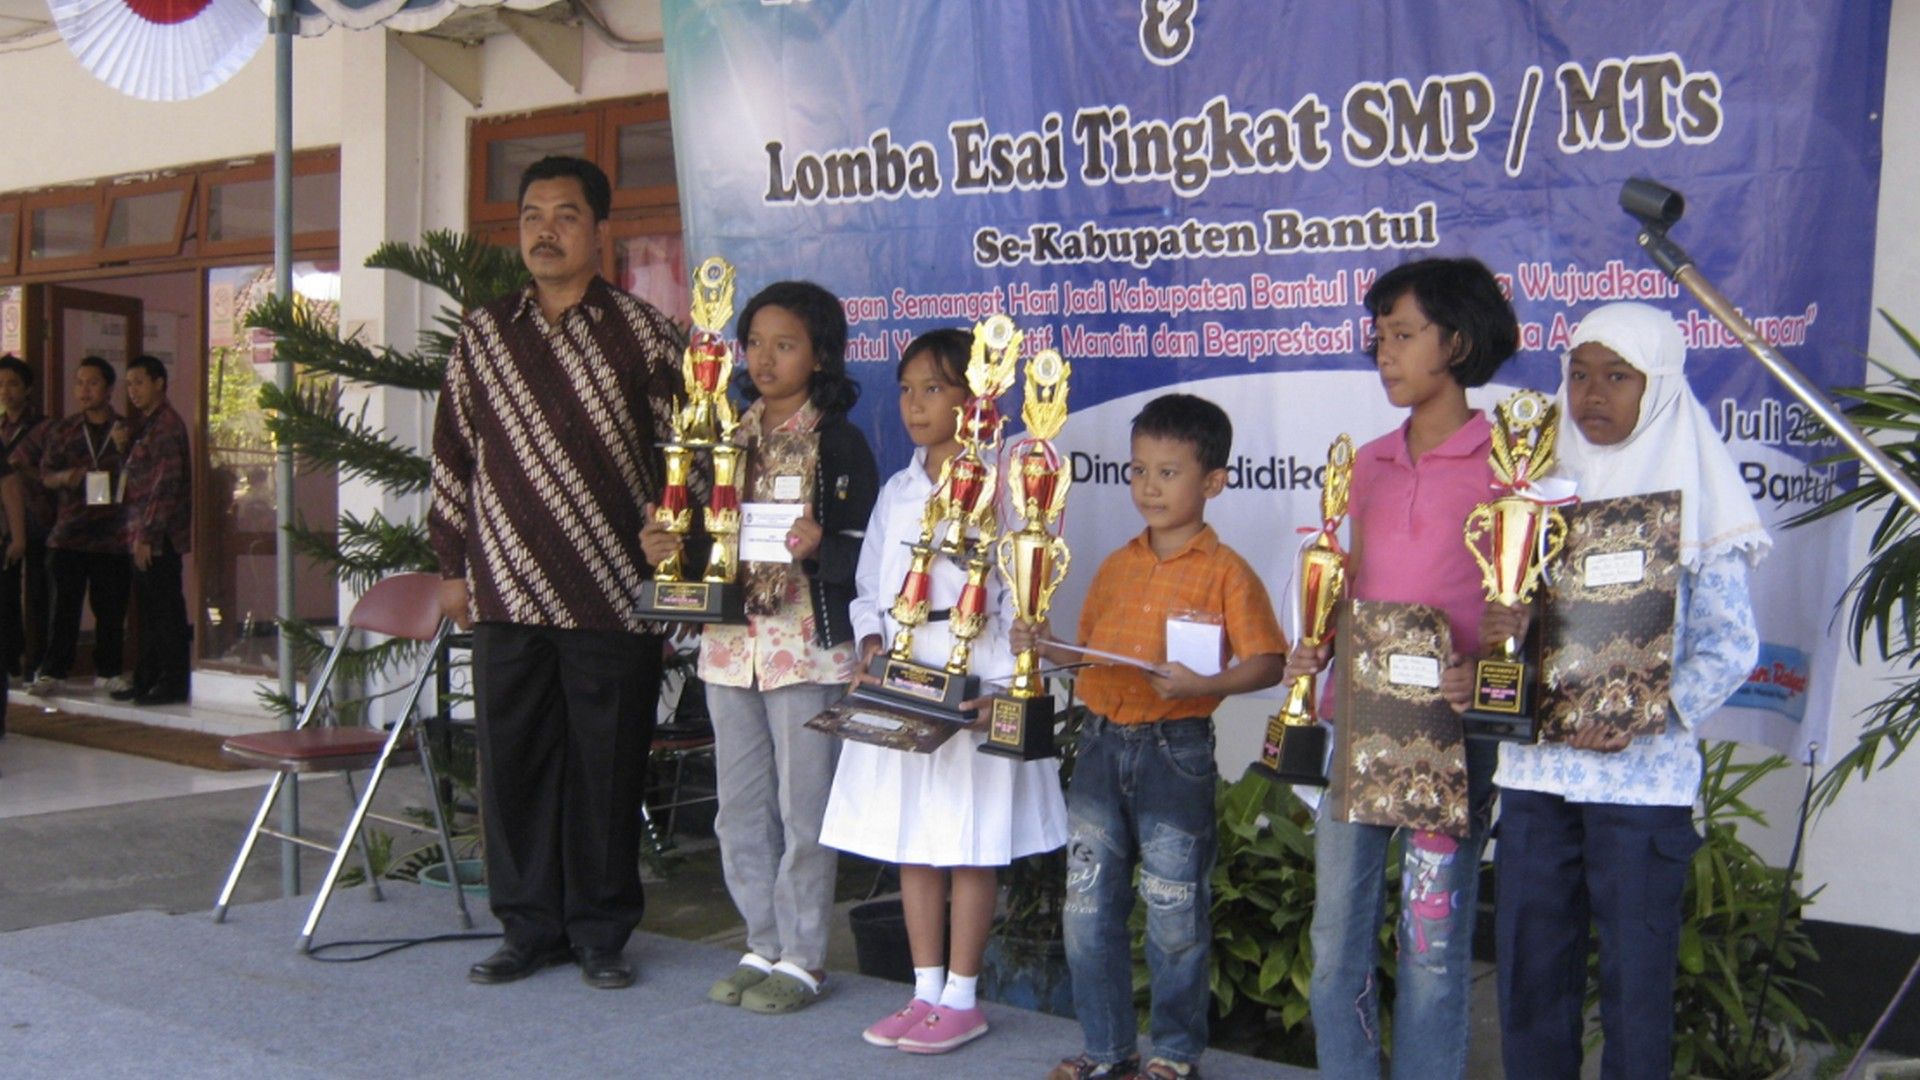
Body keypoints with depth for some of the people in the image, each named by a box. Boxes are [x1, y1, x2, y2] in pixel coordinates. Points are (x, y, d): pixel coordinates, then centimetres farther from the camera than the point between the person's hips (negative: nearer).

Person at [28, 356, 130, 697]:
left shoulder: (126, 430, 8)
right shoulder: (62, 430, 11)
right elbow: (45, 474, 12)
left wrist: (125, 449, -8)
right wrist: (65, 478, -11)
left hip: (113, 534, 0)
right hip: (69, 532, 0)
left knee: (111, 608, 3)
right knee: (65, 604, 0)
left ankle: (107, 670, 14)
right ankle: (52, 671, 7)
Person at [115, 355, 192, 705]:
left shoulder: (166, 426, -12)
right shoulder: (147, 425, 18)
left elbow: (166, 485, -18)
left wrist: (147, 535, -20)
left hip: (159, 538, -10)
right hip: (145, 536, 10)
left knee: (165, 610, -5)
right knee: (149, 610, 13)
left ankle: (174, 683, -1)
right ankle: (146, 680, 19)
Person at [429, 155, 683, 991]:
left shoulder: (639, 334, 2)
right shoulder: (483, 334, 12)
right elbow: (453, 453, 16)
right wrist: (453, 564, 13)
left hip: (612, 598, -3)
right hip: (506, 594, 3)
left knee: (607, 767, 2)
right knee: (513, 762, 6)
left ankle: (601, 933, 16)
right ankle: (531, 928, 20)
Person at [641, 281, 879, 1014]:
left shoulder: (838, 442, -4)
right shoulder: (729, 436, 12)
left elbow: (863, 553, -8)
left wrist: (818, 548, -26)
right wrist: (664, 547, -4)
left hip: (807, 646, -6)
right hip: (729, 643, 6)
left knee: (803, 807, 0)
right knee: (740, 808, 11)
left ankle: (801, 959, 11)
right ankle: (763, 946, 24)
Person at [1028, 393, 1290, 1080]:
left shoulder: (1225, 571, -6)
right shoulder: (1117, 566, 12)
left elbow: (1266, 662, -10)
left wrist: (1202, 684, -24)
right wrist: (1047, 647, 1)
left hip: (1176, 749, -6)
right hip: (1102, 743, 6)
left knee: (1175, 914, 4)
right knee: (1088, 907, 9)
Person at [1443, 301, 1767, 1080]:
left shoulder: (1691, 498, -2)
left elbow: (1731, 645, -5)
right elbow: (1510, 617, 10)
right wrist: (1500, 641, -13)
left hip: (1642, 774, -4)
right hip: (1536, 763, 4)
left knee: (1636, 972, 3)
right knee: (1528, 964, 10)